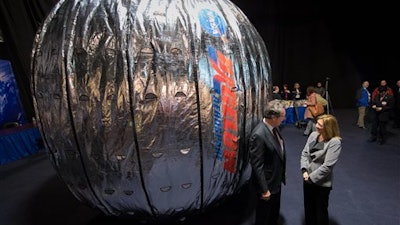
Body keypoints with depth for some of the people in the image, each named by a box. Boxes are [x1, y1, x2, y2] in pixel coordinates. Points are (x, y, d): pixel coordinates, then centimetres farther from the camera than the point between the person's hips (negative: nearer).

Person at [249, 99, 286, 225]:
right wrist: (264, 189, -20)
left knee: (275, 213, 29)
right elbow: (257, 165, -27)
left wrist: (282, 174, 14)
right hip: (267, 182, -8)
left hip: (277, 180, 8)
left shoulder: (274, 127, -4)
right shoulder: (259, 135, -31)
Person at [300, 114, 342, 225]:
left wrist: (311, 177, -15)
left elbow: (327, 165, -21)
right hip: (308, 179, 6)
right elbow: (304, 153, 1)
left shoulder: (335, 142, -20)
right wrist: (304, 171, -10)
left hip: (322, 182, -5)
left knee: (320, 210, 15)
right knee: (308, 207, 22)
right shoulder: (313, 135, -2)